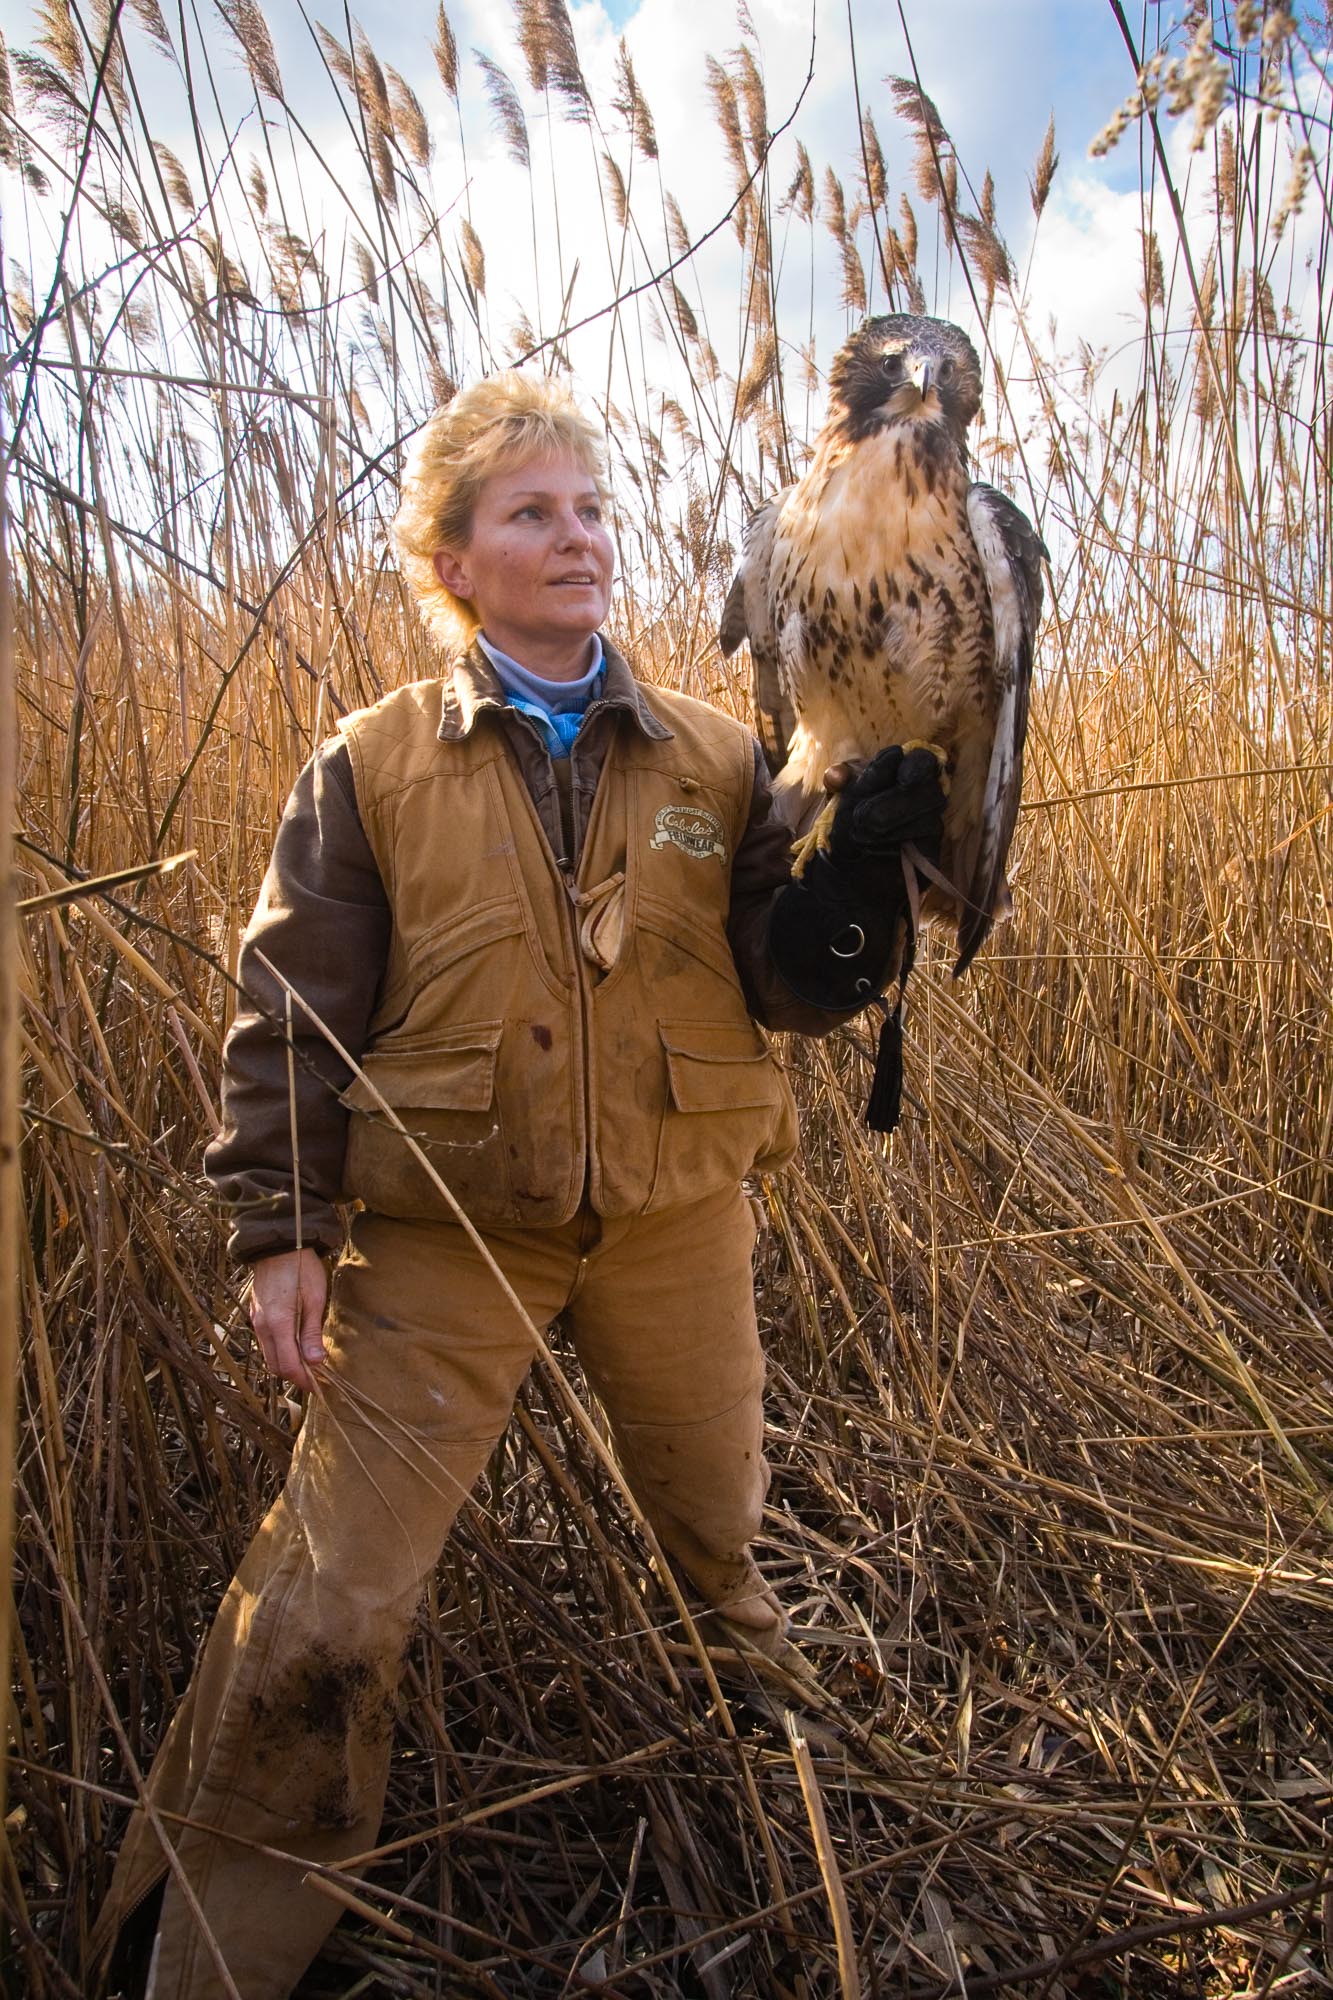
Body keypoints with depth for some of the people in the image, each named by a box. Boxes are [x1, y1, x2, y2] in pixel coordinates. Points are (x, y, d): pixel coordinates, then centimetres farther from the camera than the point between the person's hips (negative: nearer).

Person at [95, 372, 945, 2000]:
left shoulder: (717, 761, 2)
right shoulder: (371, 768, -3)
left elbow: (793, 989, -2)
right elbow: (290, 1012, -1)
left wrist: (867, 860, -19)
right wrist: (278, 1226, -5)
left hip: (678, 1223, 3)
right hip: (448, 1234, -2)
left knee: (716, 1517, 25)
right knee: (326, 1608, 0)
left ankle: (745, 1669, 61)